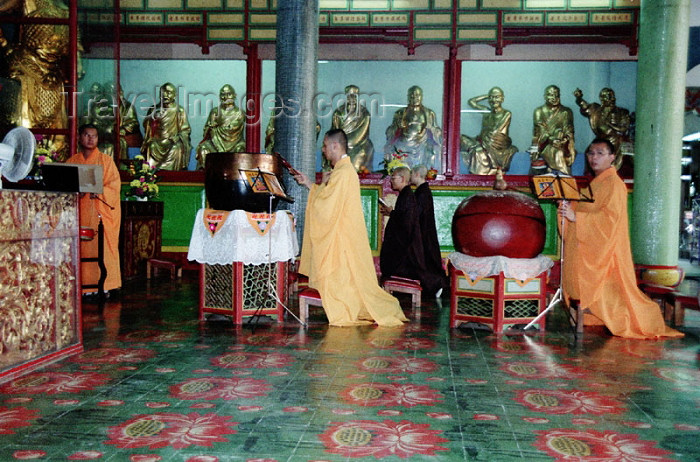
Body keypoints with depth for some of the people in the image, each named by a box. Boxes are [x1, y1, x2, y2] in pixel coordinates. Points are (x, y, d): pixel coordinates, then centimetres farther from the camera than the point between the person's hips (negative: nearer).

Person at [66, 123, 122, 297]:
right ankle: (84, 284, 6)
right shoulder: (72, 161, 14)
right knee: (81, 248, 1)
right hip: (78, 211, 3)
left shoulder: (105, 160, 4)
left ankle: (103, 284, -1)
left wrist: (98, 192, -19)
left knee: (101, 246, -6)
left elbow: (114, 185, -2)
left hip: (99, 211, -3)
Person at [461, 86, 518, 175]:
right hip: (486, 144, 6)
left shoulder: (506, 114, 2)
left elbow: (495, 131, -8)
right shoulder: (487, 111, 18)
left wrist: (480, 136, -7)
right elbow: (471, 101, 25)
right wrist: (487, 96, 22)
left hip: (499, 148, -5)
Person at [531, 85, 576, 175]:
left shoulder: (566, 112, 11)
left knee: (560, 153, -21)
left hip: (562, 144, 0)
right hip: (544, 144, 0)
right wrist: (551, 140, -18)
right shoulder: (539, 112, 8)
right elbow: (540, 131, -2)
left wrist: (564, 140, -16)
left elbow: (569, 131, 3)